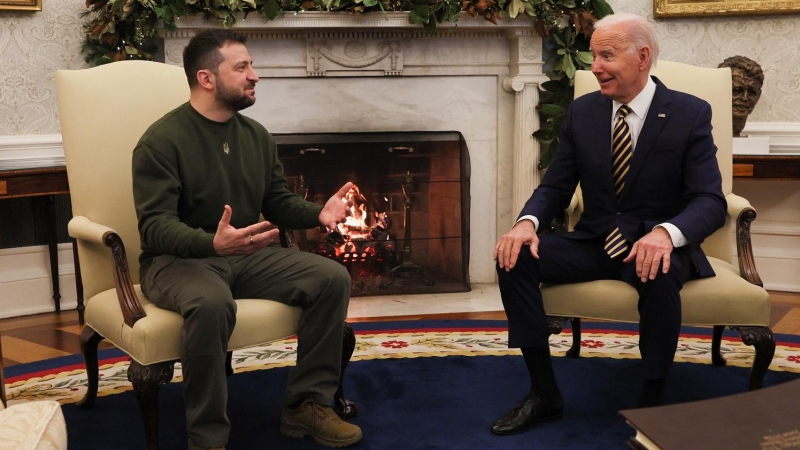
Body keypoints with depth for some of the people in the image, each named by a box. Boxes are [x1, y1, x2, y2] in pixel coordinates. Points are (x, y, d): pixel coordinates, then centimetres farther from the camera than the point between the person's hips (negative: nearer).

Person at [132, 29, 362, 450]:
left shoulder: (256, 134, 8)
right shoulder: (162, 141, -15)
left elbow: (278, 202, 15)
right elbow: (155, 227, -22)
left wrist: (318, 212, -7)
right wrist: (213, 243, -41)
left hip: (246, 255, 7)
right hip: (178, 259, -7)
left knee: (333, 278, -11)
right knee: (211, 303, -41)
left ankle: (306, 403, -1)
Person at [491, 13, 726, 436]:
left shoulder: (690, 114, -8)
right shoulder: (582, 111, 3)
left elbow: (710, 200, -15)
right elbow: (554, 186, 4)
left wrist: (665, 232, -37)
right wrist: (527, 222, -20)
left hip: (655, 244, -3)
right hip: (594, 242, 4)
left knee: (659, 274, -38)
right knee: (514, 256, -19)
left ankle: (651, 401, -17)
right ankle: (544, 393, -10)